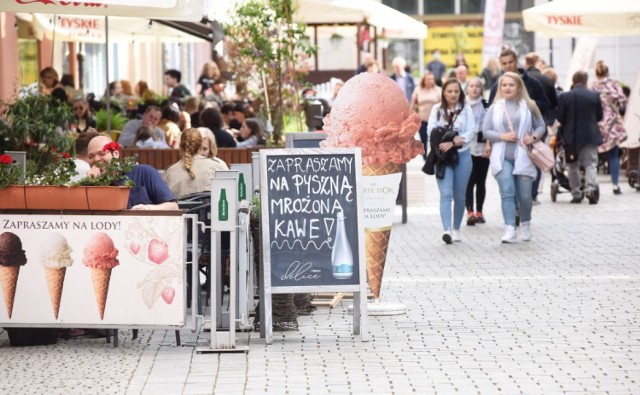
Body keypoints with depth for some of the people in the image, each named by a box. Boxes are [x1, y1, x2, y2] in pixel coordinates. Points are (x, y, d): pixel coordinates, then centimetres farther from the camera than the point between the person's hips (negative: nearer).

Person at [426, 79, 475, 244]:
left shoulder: (466, 109, 4)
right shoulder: (437, 109, 5)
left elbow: (471, 132, -4)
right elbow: (431, 131, -3)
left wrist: (452, 142, -18)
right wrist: (456, 139, -14)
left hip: (462, 155, 1)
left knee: (459, 195, 9)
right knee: (446, 194, -13)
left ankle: (456, 229, 23)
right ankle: (447, 230, -24)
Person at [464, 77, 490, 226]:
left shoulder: (486, 106, 5)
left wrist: (488, 145, -7)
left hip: (482, 148, 1)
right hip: (466, 148, -1)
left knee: (481, 181, 7)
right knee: (469, 181, -8)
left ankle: (479, 211, 15)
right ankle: (470, 212, -10)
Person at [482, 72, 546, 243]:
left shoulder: (528, 106, 6)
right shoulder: (494, 108, 8)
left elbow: (541, 126, 10)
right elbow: (486, 131, 5)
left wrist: (534, 137, -11)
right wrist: (502, 136, -11)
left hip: (522, 157, 0)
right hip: (502, 157, 0)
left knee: (524, 195, 2)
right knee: (507, 193, -12)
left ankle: (525, 224, 30)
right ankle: (510, 230, -18)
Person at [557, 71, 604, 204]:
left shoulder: (565, 97, -8)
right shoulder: (595, 96, -5)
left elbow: (560, 118, -4)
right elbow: (600, 116, 4)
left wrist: (561, 134, 14)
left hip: (571, 137, 0)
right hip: (590, 136, 0)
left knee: (573, 166, 12)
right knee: (591, 163, 3)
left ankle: (576, 194, 14)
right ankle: (590, 188, -19)